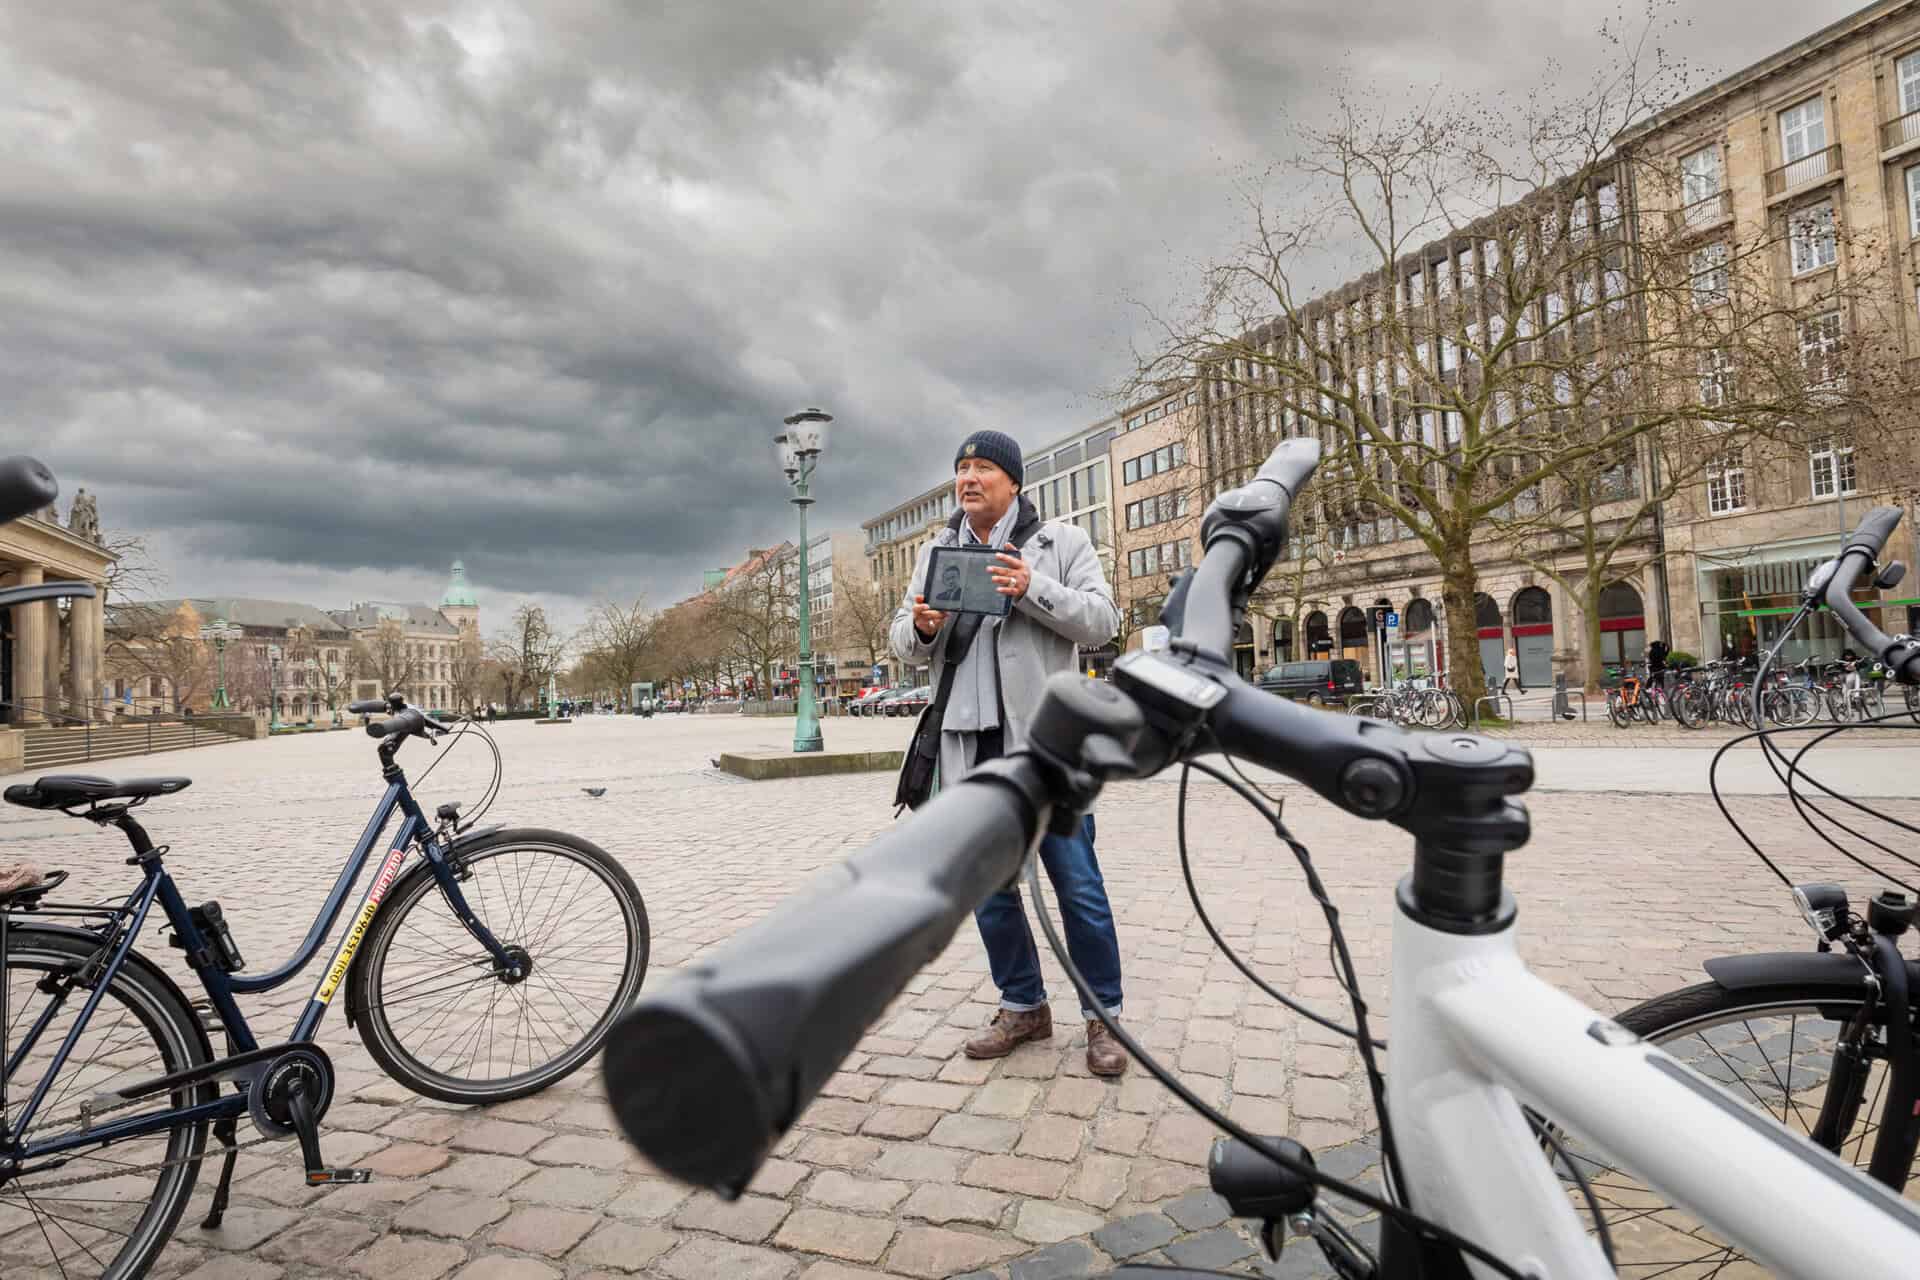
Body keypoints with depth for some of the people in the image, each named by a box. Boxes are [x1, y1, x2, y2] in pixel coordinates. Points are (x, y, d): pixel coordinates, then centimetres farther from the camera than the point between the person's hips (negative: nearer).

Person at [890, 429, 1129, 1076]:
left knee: (1078, 886, 1)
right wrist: (920, 629, -11)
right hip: (969, 746, 5)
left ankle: (1103, 1017, 18)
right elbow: (902, 643, 13)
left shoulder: (1061, 542, 2)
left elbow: (1101, 621, -7)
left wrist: (1032, 590, -20)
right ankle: (1023, 1006, 31)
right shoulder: (936, 552, 14)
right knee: (988, 888, 13)